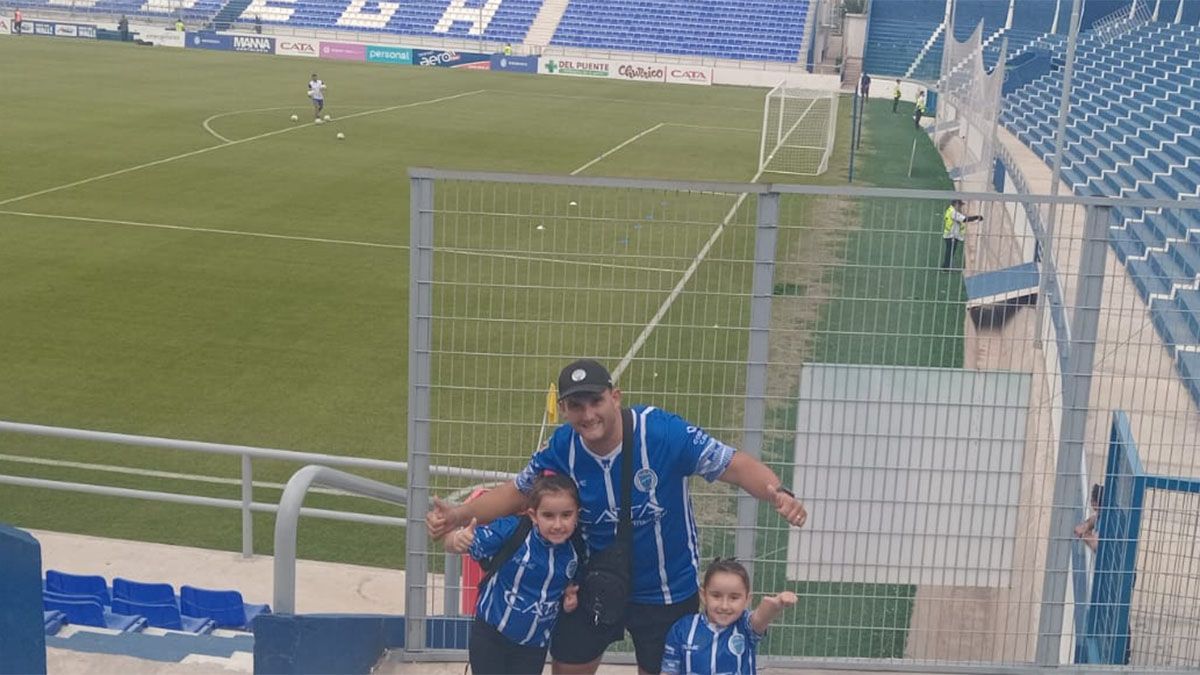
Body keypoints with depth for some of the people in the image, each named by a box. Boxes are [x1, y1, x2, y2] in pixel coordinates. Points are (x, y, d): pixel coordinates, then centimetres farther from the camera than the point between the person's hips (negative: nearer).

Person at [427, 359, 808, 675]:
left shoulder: (664, 432, -27)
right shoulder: (562, 448, -16)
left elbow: (733, 464, -23)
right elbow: (518, 491, 0)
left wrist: (778, 494, -42)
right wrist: (460, 514, -12)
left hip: (668, 591, -3)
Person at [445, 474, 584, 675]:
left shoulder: (575, 553, -13)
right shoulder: (510, 530, -24)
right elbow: (451, 544, -19)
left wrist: (571, 595, -11)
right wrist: (458, 540, -41)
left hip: (534, 645, 3)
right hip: (490, 634, -3)